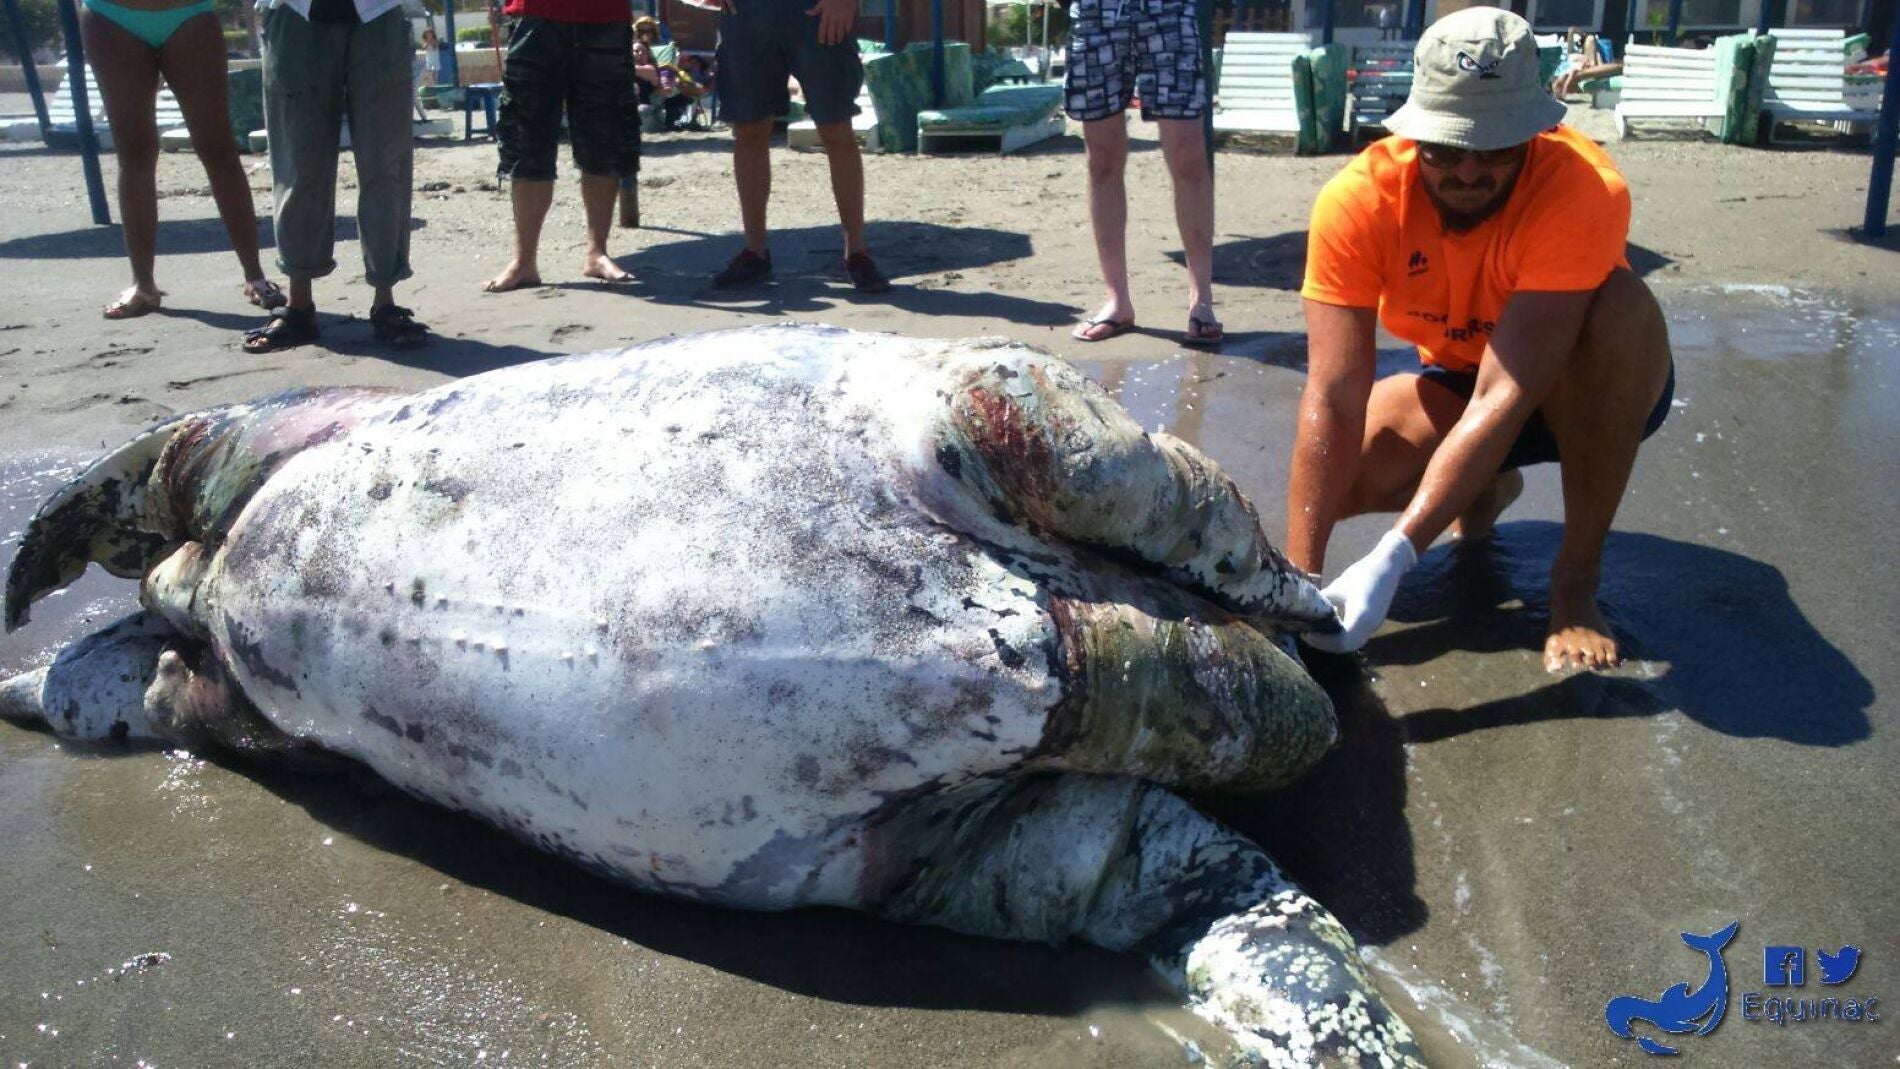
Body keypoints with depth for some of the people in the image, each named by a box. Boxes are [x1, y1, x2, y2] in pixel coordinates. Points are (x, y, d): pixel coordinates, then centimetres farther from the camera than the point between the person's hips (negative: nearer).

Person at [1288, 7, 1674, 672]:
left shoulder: (1585, 189, -34)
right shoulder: (1358, 200, -27)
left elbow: (1504, 397, -40)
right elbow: (1334, 399, -32)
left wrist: (1390, 560, -49)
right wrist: (1298, 584, -39)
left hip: (1596, 390, -2)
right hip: (1457, 384, 2)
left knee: (1618, 303, -36)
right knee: (1338, 473, -26)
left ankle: (1576, 579, -21)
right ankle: (1486, 490, 10)